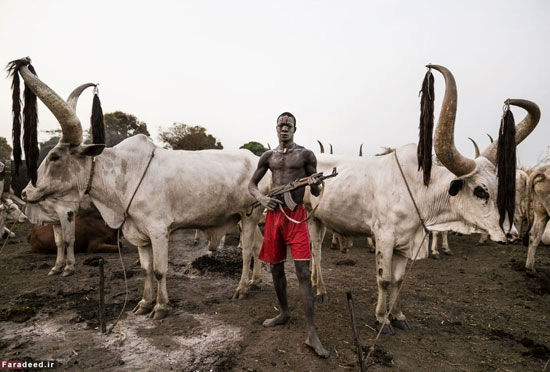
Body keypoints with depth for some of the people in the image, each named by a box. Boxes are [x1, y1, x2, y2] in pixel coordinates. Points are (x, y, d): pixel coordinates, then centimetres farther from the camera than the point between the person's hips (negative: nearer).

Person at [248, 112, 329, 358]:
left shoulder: (305, 155, 1)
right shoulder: (268, 156, 10)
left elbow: (316, 193, 3)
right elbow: (252, 184, 14)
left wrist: (316, 184, -21)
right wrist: (261, 198, -7)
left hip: (296, 215, -4)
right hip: (273, 214, 4)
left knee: (303, 272, -8)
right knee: (276, 269, 13)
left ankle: (312, 333, -1)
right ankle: (284, 313, 35)